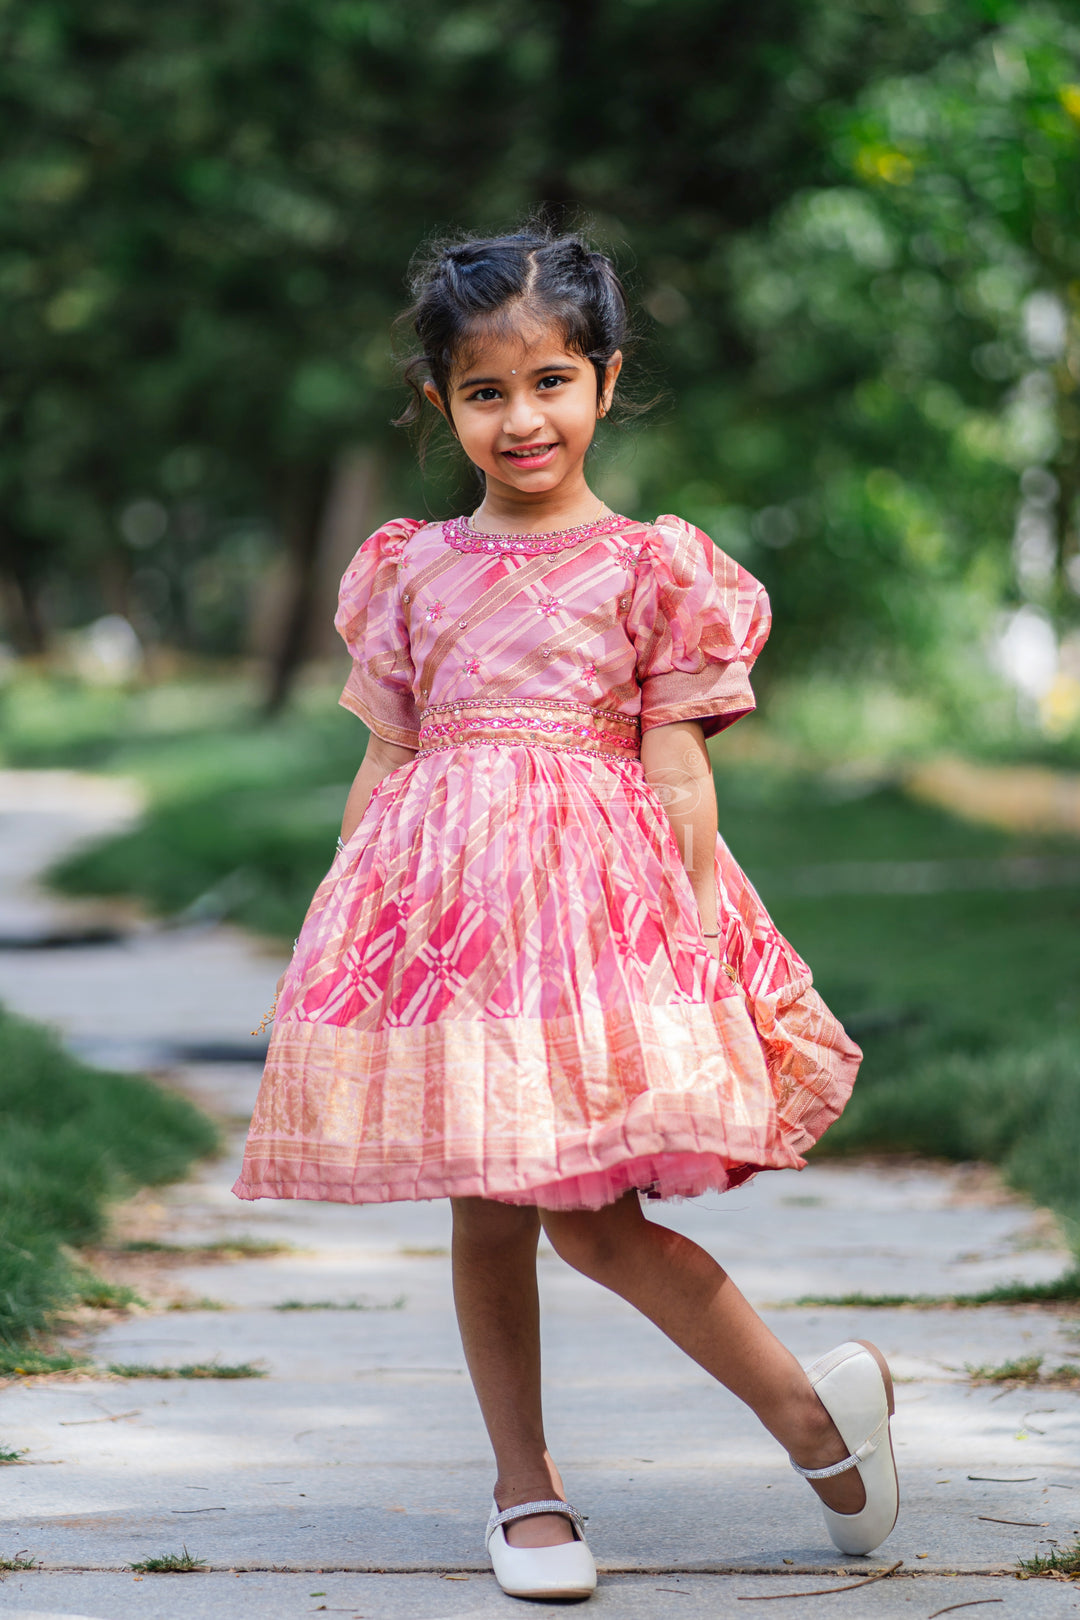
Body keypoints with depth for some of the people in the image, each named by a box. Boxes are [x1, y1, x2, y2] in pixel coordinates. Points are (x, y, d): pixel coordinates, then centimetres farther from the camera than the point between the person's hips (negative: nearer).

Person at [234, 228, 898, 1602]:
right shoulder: (411, 570, 10)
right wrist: (345, 930, 10)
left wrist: (696, 933, -3)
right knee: (485, 1218, 5)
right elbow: (382, 760, 13)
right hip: (442, 899, 3)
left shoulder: (653, 568, 3)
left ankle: (805, 1407, 6)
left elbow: (678, 771, 2)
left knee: (590, 1219, -10)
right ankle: (524, 1482, 18)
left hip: (604, 895, -3)